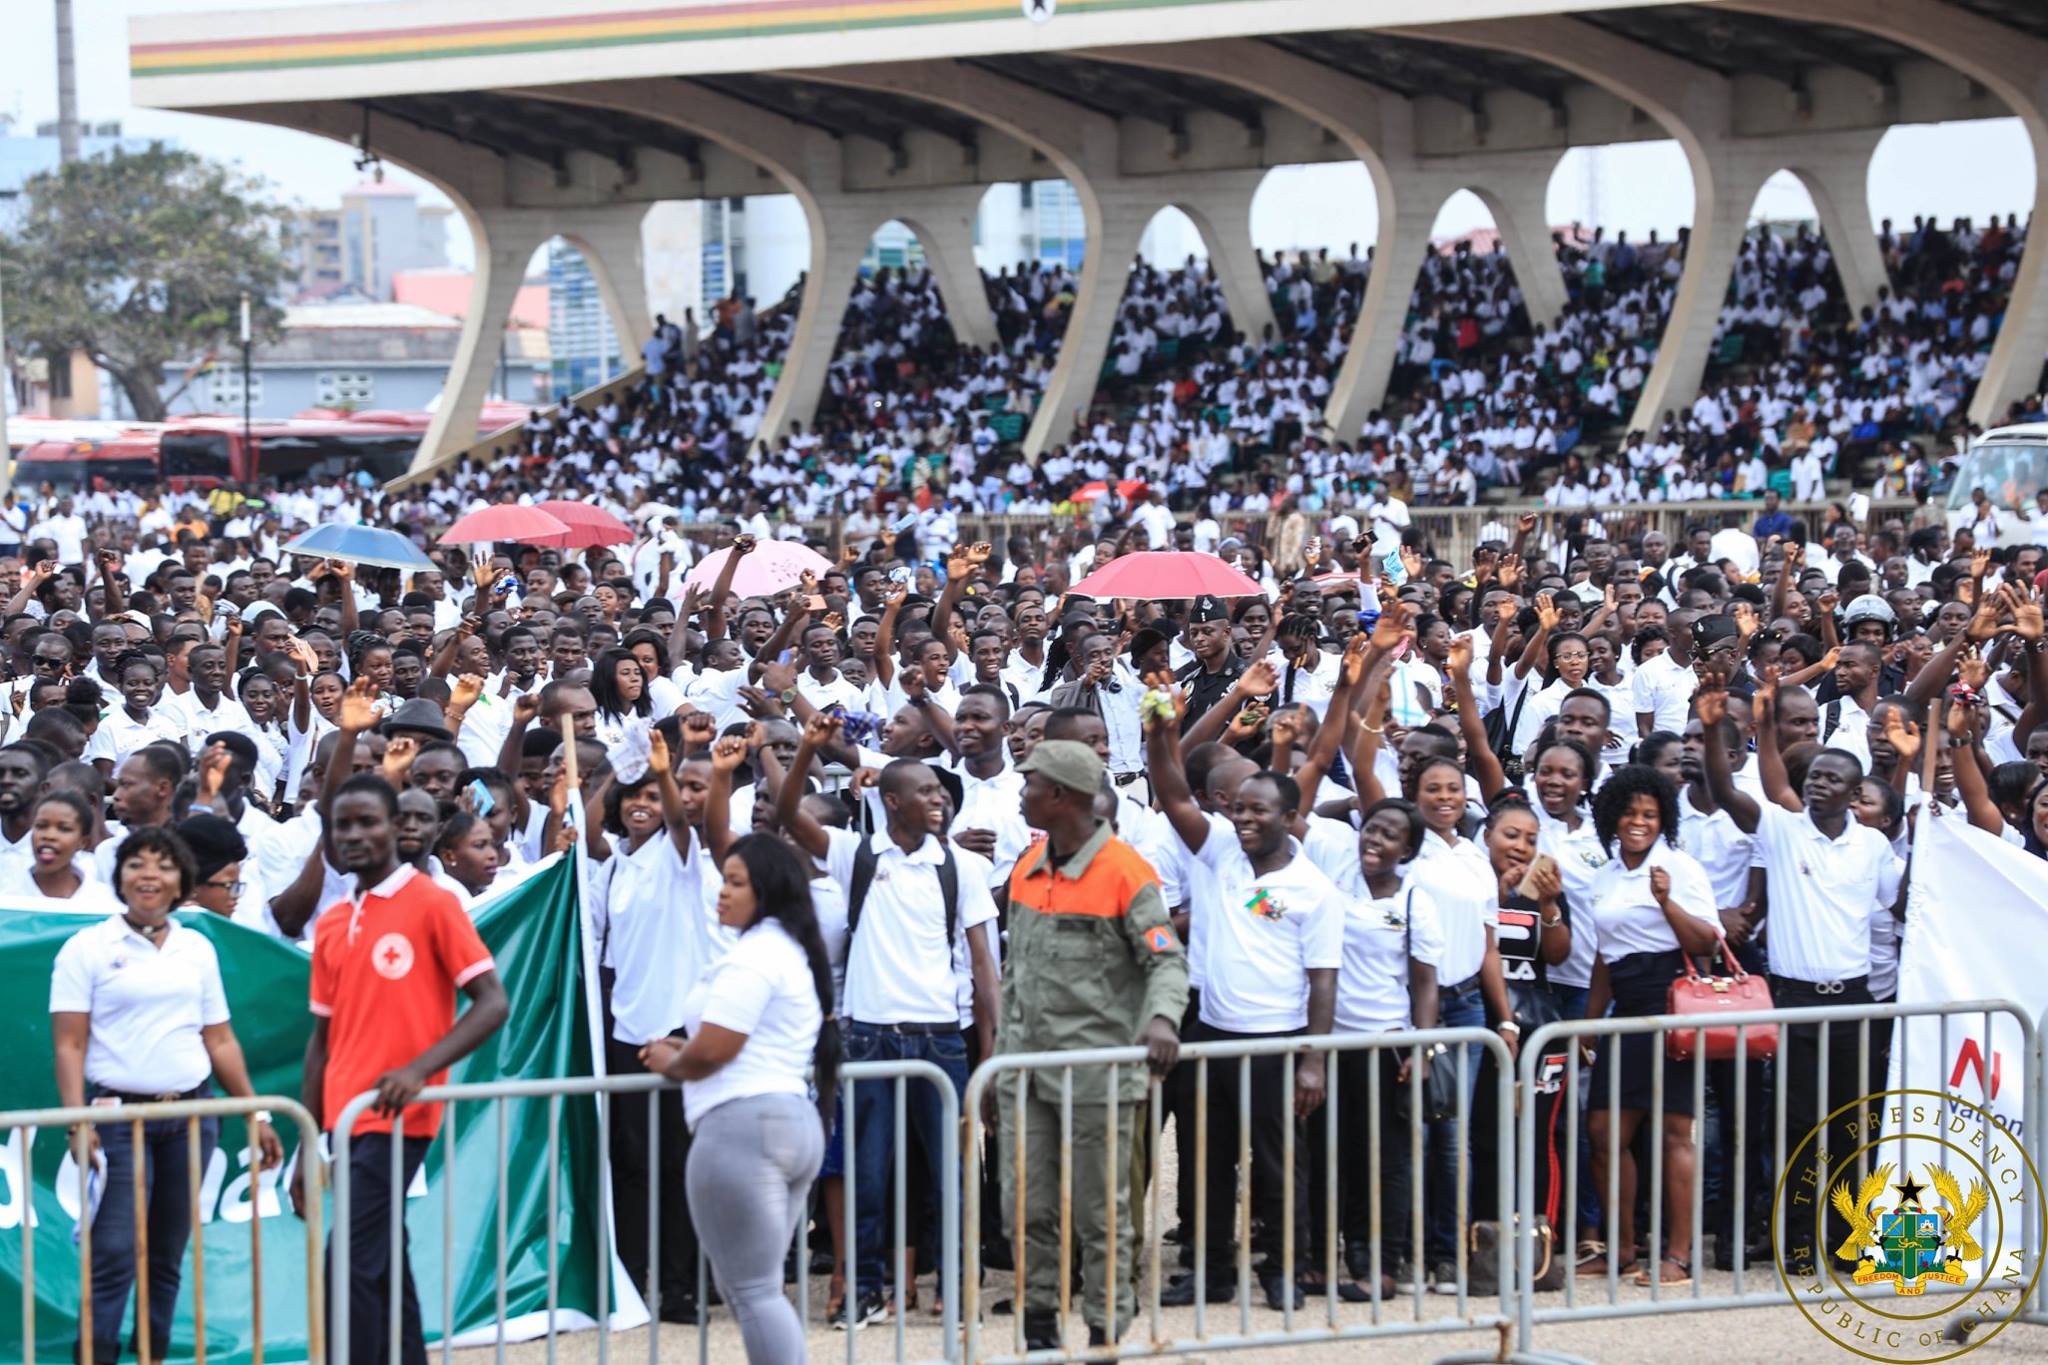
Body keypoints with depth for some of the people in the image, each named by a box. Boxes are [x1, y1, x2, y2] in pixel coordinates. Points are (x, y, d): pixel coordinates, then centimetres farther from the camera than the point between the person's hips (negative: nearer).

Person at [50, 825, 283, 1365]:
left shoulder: (198, 949, 12)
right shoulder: (87, 949, -1)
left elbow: (220, 1041, 15)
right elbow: (69, 1045, -5)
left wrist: (256, 1115, 11)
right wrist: (78, 1122, -16)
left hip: (190, 1117, 4)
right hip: (119, 1114, -4)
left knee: (168, 1257, 7)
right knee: (114, 1255, -10)